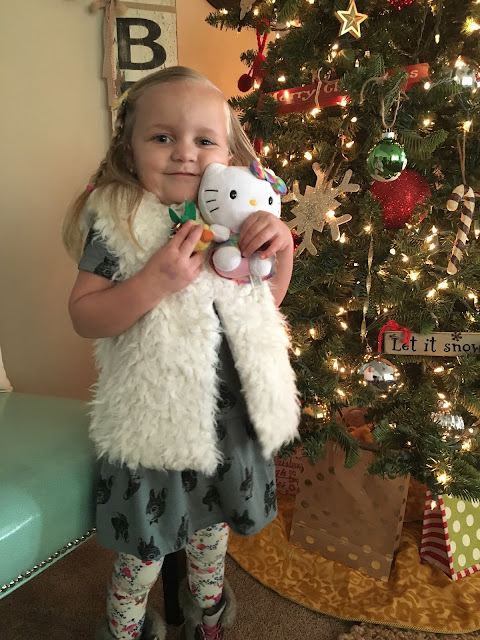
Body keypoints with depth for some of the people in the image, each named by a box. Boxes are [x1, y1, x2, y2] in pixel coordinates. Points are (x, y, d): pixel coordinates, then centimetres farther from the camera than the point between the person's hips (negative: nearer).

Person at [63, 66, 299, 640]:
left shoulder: (234, 219, 1)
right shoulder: (118, 221, -12)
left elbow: (266, 301, 10)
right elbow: (83, 317, -14)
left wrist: (282, 245, -8)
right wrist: (154, 281, -28)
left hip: (231, 410, 5)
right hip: (158, 415, -4)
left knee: (213, 524, 27)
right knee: (145, 548, 15)